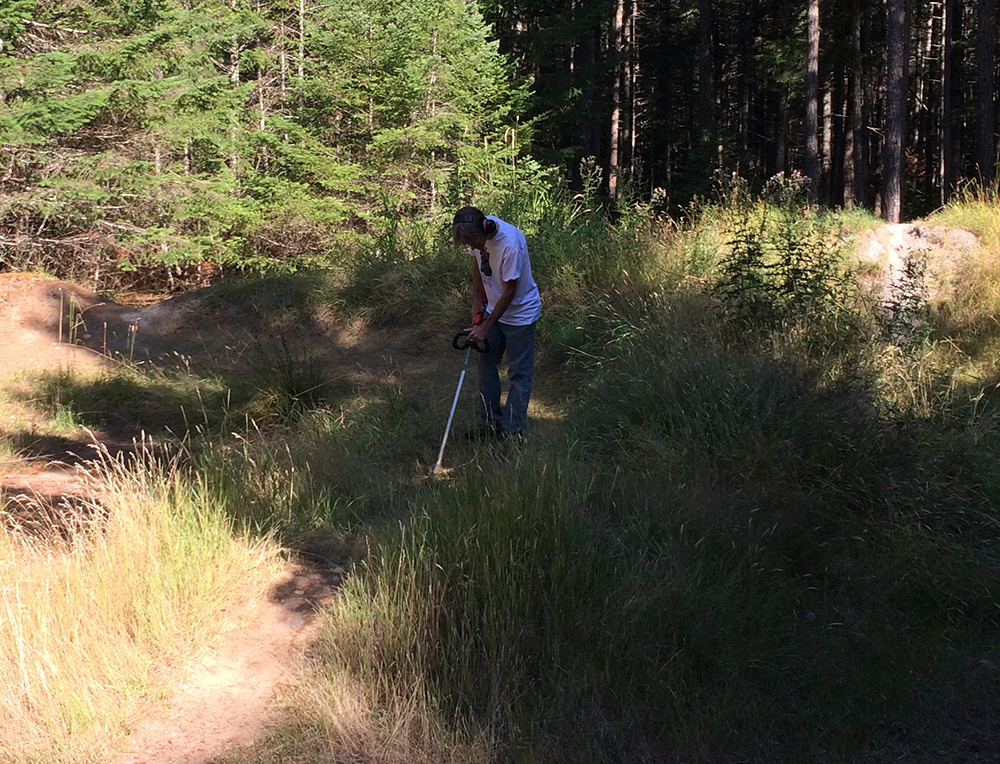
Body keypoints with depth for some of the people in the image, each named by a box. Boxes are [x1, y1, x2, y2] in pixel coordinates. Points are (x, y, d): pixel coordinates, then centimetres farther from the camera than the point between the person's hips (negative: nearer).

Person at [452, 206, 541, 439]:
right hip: (494, 308, 7)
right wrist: (477, 301, 6)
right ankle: (489, 421, 24)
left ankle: (512, 428, 11)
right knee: (487, 363, 12)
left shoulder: (510, 245, -34)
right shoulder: (478, 233, -13)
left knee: (519, 371, 1)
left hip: (521, 313, -7)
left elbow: (509, 292, -25)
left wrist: (486, 327, -18)